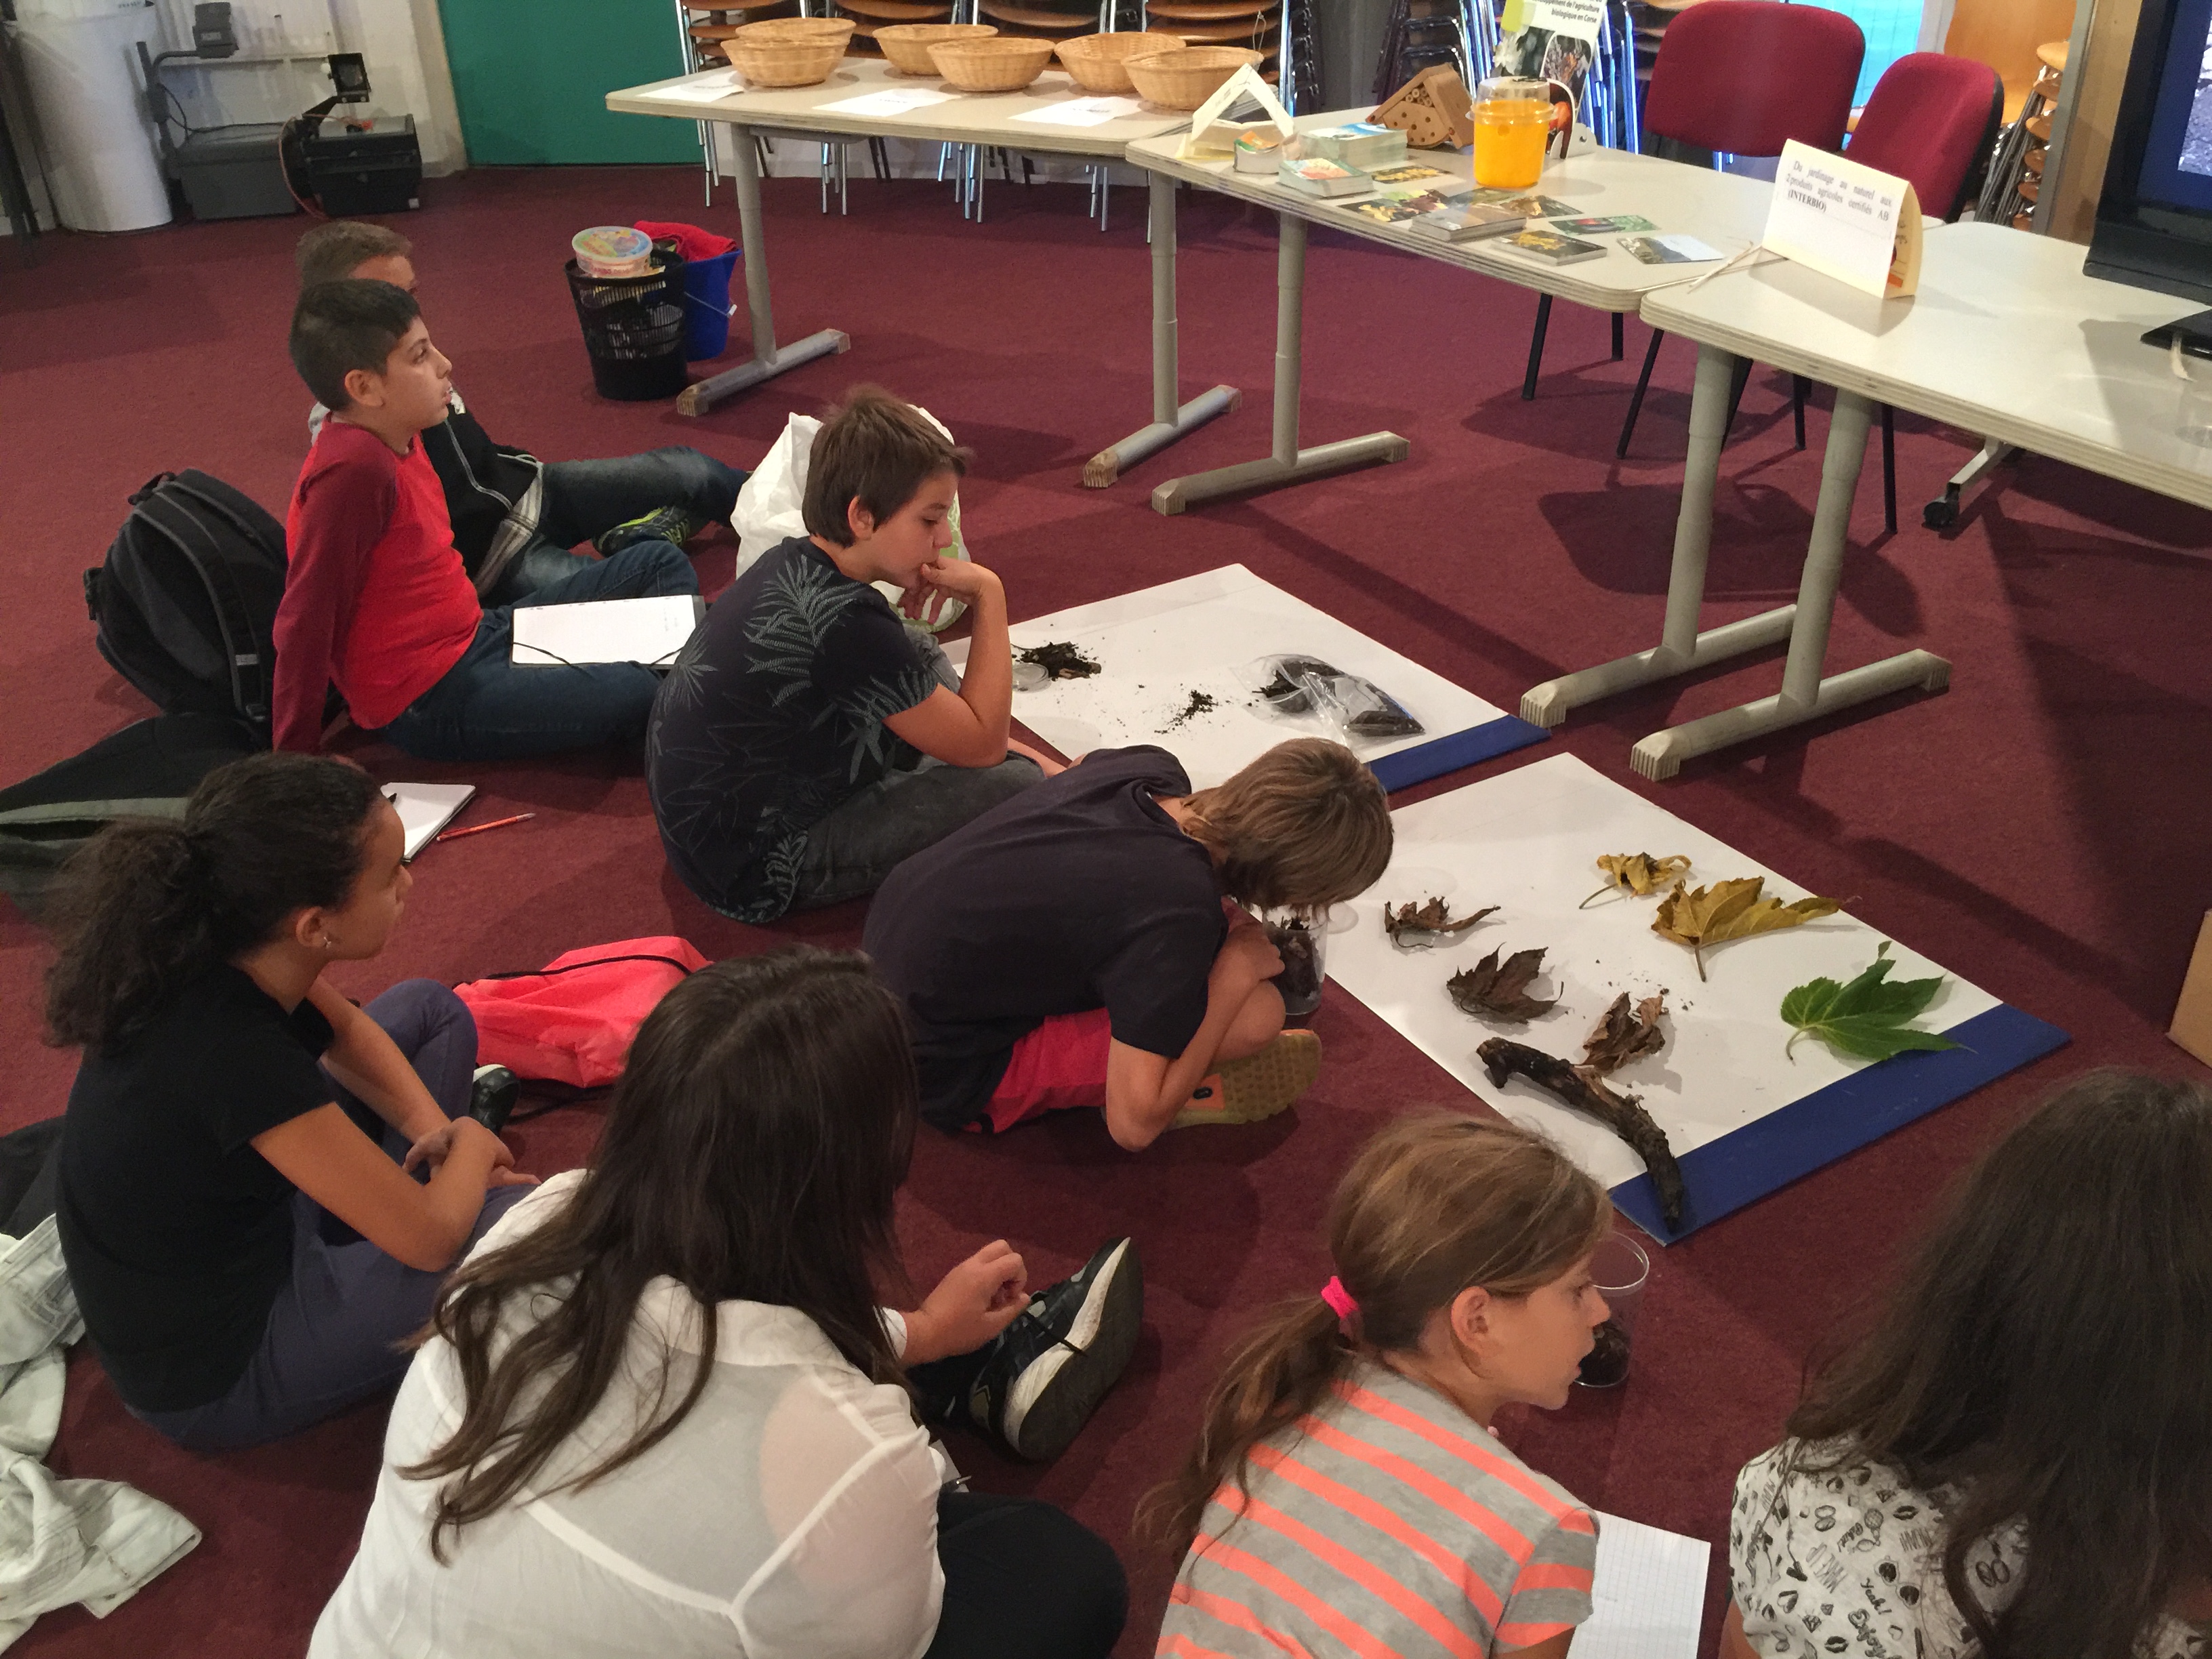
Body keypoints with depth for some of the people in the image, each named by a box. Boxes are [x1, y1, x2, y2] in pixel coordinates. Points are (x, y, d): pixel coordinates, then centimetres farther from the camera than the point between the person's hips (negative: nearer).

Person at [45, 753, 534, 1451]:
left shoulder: (218, 947, -15)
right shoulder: (236, 1057, -38)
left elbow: (348, 1032, 8)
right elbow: (429, 1237, -27)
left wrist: (435, 1131, -5)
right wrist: (472, 1144, -8)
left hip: (248, 1219, 8)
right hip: (212, 1373, -8)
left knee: (432, 1012, 9)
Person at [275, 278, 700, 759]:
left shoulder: (398, 435, 3)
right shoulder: (354, 467, -25)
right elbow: (305, 624, -23)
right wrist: (296, 762, -19)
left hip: (477, 634, 10)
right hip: (434, 704, -10)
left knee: (661, 563, 12)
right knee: (647, 692, -26)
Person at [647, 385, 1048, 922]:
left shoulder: (796, 562, -2)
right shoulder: (846, 623, -29)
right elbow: (982, 746, -18)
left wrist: (1015, 747, 9)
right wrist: (988, 596, -14)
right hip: (754, 873, -10)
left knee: (920, 654, 14)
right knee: (1013, 786, -18)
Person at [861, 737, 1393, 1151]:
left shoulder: (1151, 767, -9)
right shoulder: (1179, 917, -31)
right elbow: (1134, 1123, -24)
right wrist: (1234, 973, -18)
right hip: (943, 1070, -8)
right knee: (1255, 1013, -19)